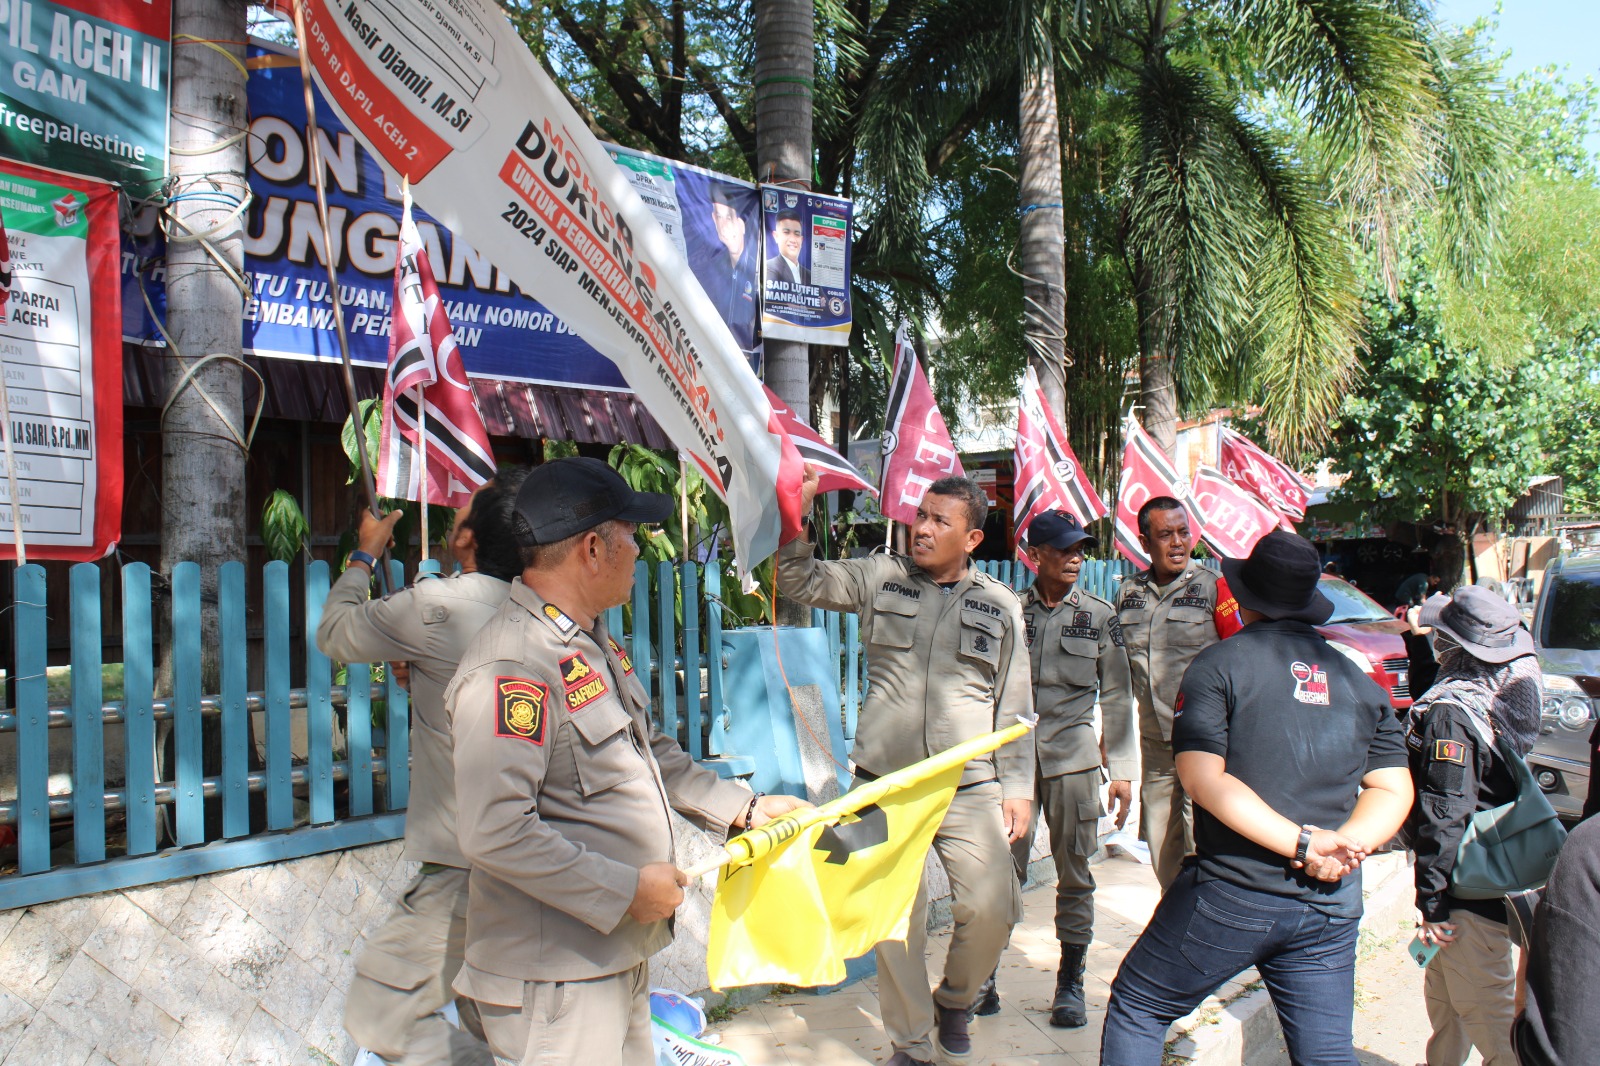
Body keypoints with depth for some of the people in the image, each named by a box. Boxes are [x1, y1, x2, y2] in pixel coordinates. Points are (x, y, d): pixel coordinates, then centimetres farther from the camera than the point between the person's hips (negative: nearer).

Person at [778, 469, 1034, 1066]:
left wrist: (1017, 786, 7)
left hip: (972, 789, 1)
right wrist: (796, 514, -13)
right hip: (886, 782, 0)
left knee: (991, 911, -5)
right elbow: (801, 583, 3)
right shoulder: (881, 578, 6)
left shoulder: (1000, 605, 7)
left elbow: (1015, 706, 11)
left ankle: (954, 1000, 27)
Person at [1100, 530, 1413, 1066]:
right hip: (1333, 908, 5)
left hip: (1233, 895, -5)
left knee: (1135, 1006, 12)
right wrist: (1342, 844, -7)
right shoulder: (1360, 681, 10)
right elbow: (1393, 790, 8)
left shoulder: (1218, 664, -5)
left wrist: (1302, 843, -16)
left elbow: (1204, 780, -16)